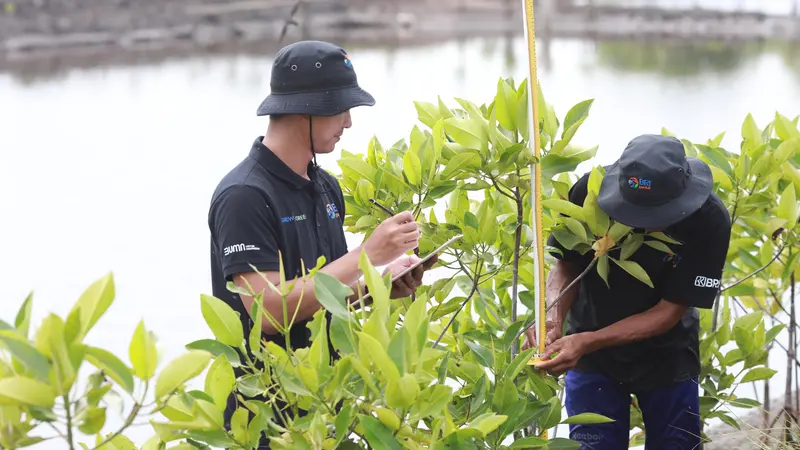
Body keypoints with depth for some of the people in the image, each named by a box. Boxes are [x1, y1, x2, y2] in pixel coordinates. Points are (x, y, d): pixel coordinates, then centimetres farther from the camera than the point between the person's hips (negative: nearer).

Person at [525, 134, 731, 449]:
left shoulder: (709, 220, -28)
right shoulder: (590, 191, -26)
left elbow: (670, 311, -24)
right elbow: (566, 266, -11)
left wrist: (587, 342, -35)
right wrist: (554, 317, -33)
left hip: (668, 354, 0)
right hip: (591, 354, 0)